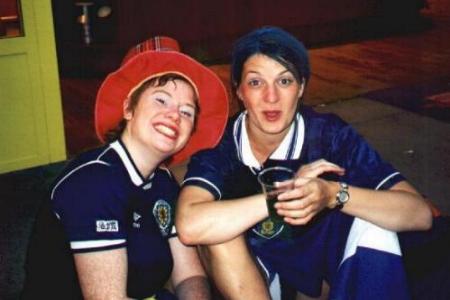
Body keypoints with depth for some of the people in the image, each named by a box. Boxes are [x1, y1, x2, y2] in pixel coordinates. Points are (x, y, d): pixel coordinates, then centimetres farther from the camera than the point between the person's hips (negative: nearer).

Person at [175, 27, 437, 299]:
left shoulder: (328, 133, -20)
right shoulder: (220, 144, -21)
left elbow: (420, 213, -27)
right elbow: (190, 227, -40)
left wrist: (333, 194, -43)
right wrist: (286, 191, -38)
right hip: (256, 266, 0)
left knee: (373, 215, -27)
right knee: (217, 230, -29)